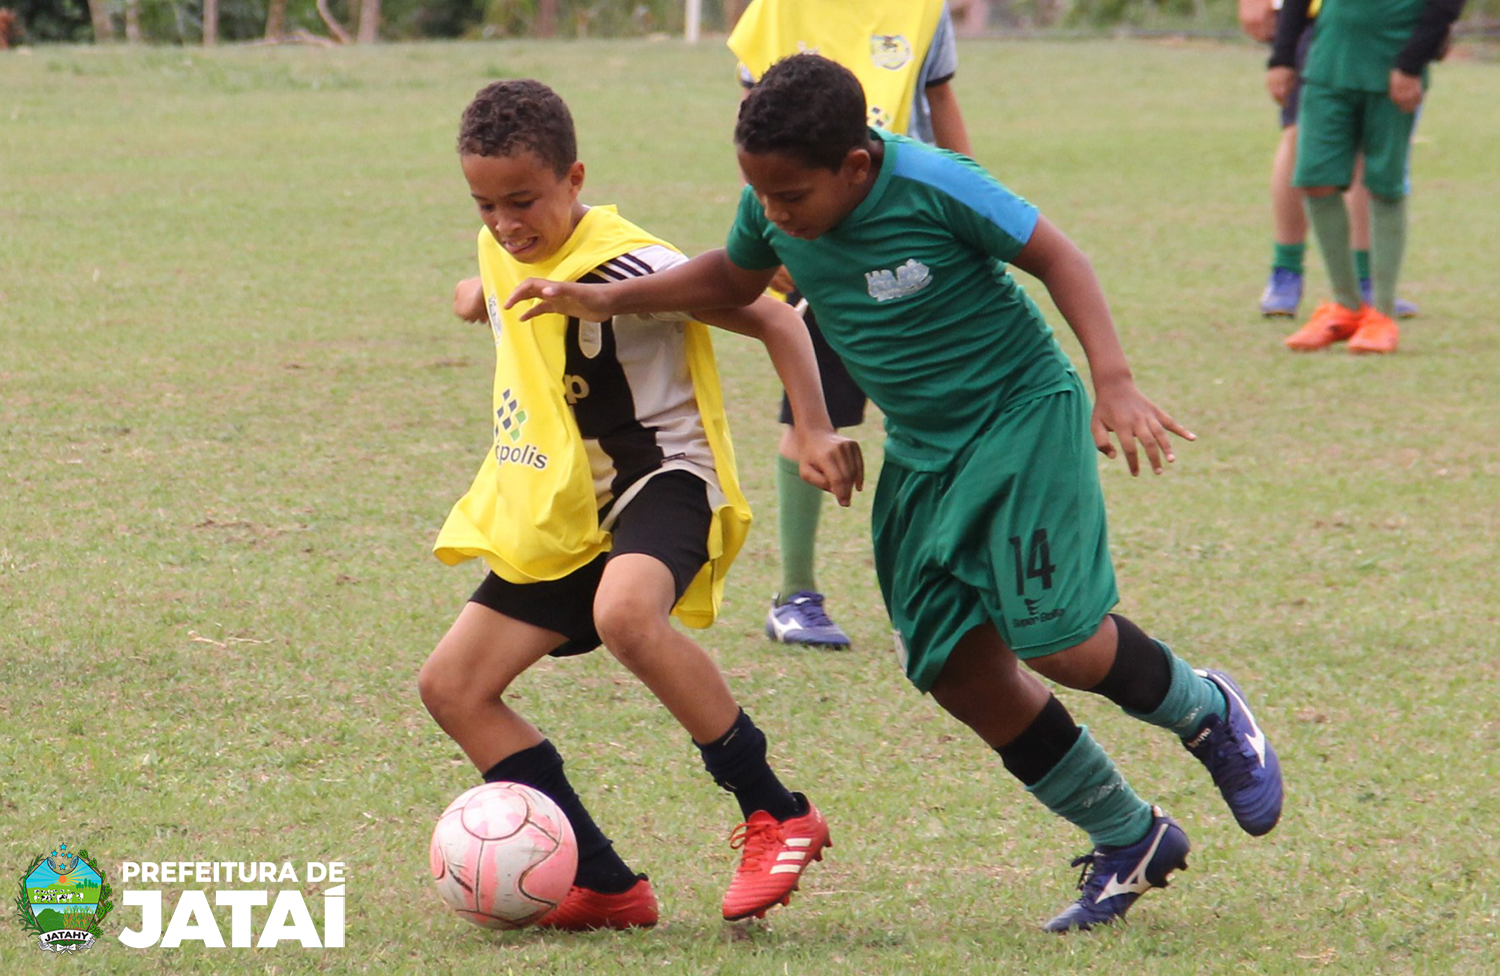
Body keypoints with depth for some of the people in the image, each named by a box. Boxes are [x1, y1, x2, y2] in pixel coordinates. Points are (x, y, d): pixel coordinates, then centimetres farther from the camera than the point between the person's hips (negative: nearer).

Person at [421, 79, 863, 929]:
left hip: (662, 482, -9)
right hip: (564, 516, 9)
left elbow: (772, 319, -18)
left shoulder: (625, 265, -20)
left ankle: (779, 817, -29)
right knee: (452, 686, -1)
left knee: (624, 614, -41)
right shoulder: (503, 251, 5)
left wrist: (815, 431, -23)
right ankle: (605, 885, 0)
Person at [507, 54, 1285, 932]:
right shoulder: (772, 210, -7)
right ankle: (1129, 842, 15)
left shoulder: (934, 186, -24)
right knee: (960, 667, 0)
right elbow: (734, 278, 16)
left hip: (1023, 416, -7)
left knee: (1054, 635, -17)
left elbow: (1056, 256, -15)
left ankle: (1207, 714, 16)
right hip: (924, 451, 7)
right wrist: (606, 300, 6)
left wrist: (1114, 382, -23)